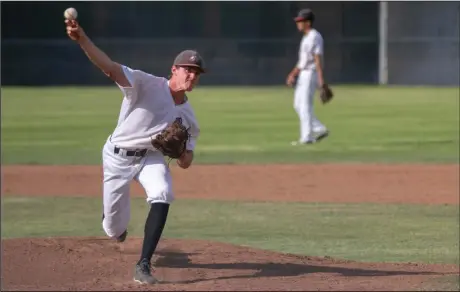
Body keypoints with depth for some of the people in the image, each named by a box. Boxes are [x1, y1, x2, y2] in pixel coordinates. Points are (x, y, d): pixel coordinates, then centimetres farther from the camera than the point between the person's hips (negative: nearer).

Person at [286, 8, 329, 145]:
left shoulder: (315, 37, -14)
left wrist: (321, 78, -26)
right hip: (303, 75, 10)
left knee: (305, 105, -9)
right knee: (298, 105, 11)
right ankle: (320, 130, 13)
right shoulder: (306, 38, 17)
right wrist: (293, 74, 20)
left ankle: (306, 137, -7)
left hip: (311, 74, -10)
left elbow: (318, 58, -21)